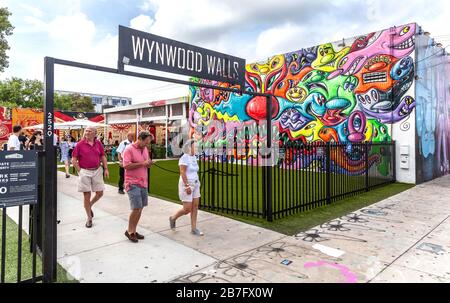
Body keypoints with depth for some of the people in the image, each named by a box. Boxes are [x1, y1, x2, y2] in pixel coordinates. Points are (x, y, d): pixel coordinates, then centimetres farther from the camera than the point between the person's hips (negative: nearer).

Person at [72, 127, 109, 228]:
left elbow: (103, 157, 10)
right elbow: (74, 160, -2)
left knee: (100, 193, 5)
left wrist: (106, 169, 2)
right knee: (86, 195, 4)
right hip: (84, 172, -3)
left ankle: (90, 206, 36)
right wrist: (80, 171, -7)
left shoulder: (98, 143, 4)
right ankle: (89, 218, 17)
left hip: (97, 171, 3)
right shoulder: (80, 144, -5)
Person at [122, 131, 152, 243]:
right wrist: (142, 163, -18)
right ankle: (129, 231, 11)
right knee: (136, 208, -9)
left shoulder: (145, 149, 12)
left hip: (143, 183, 8)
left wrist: (148, 163, 0)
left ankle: (133, 230, 24)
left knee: (140, 208, 11)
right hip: (133, 183, -7)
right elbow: (126, 165, -20)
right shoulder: (129, 149, -11)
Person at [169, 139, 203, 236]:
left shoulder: (193, 157, 10)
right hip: (186, 185, -8)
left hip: (195, 185, 8)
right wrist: (187, 186, -25)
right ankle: (173, 218, 22)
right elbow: (182, 173, -21)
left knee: (195, 207, 5)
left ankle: (193, 229, 12)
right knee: (187, 209, -4)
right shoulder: (184, 158, -16)